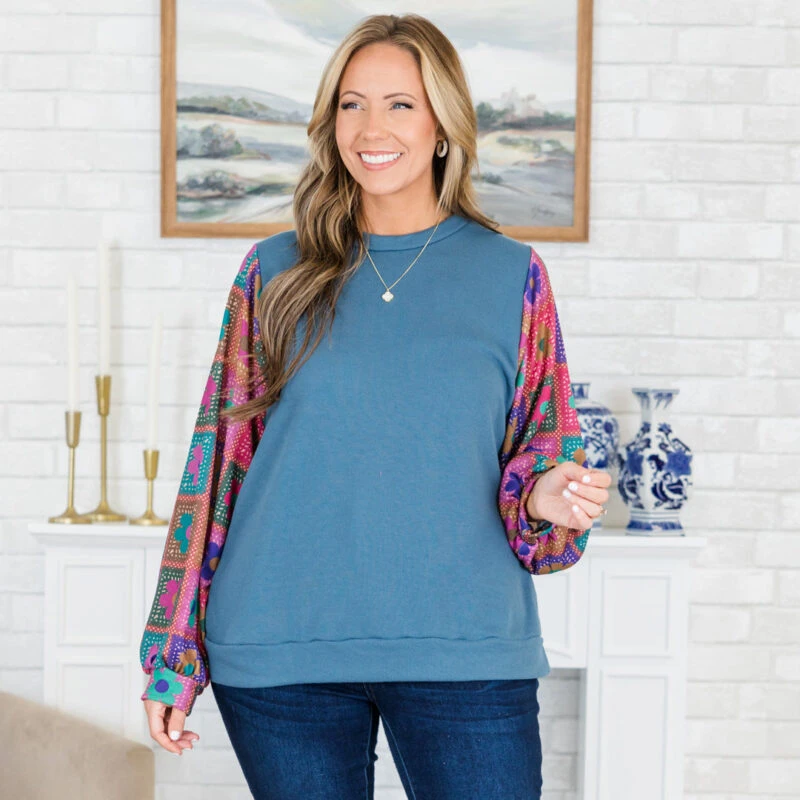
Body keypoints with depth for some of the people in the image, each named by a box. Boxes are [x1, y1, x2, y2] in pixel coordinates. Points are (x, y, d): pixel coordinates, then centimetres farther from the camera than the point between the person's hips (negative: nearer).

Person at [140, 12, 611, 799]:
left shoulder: (512, 275, 4)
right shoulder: (276, 272, 6)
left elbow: (540, 455, 10)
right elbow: (219, 458, 7)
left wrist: (548, 501, -14)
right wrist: (173, 655, 5)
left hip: (463, 650, 0)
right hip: (281, 654, 1)